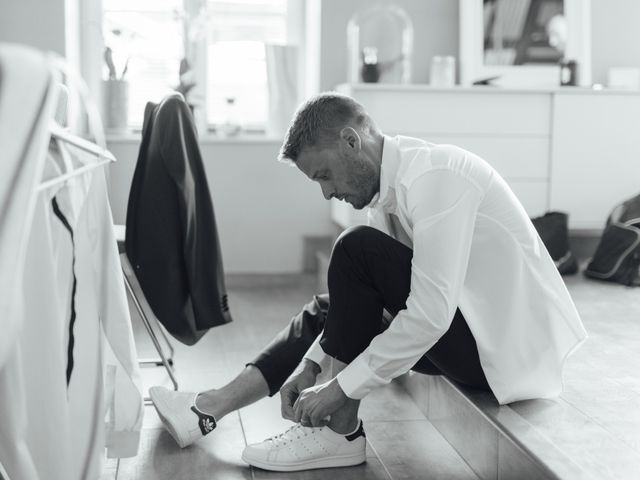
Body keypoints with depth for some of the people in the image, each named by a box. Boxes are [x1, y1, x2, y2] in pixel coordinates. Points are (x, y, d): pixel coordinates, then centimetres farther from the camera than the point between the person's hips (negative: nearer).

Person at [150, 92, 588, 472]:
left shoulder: (432, 176, -22)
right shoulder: (391, 187, 6)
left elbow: (431, 314, -28)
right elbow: (363, 293, 11)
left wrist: (339, 388, -22)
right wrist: (311, 362, 1)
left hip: (507, 343, -10)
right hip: (463, 323, 10)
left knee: (357, 251, -20)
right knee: (330, 310, 12)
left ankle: (341, 431, -10)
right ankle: (214, 408, 9)